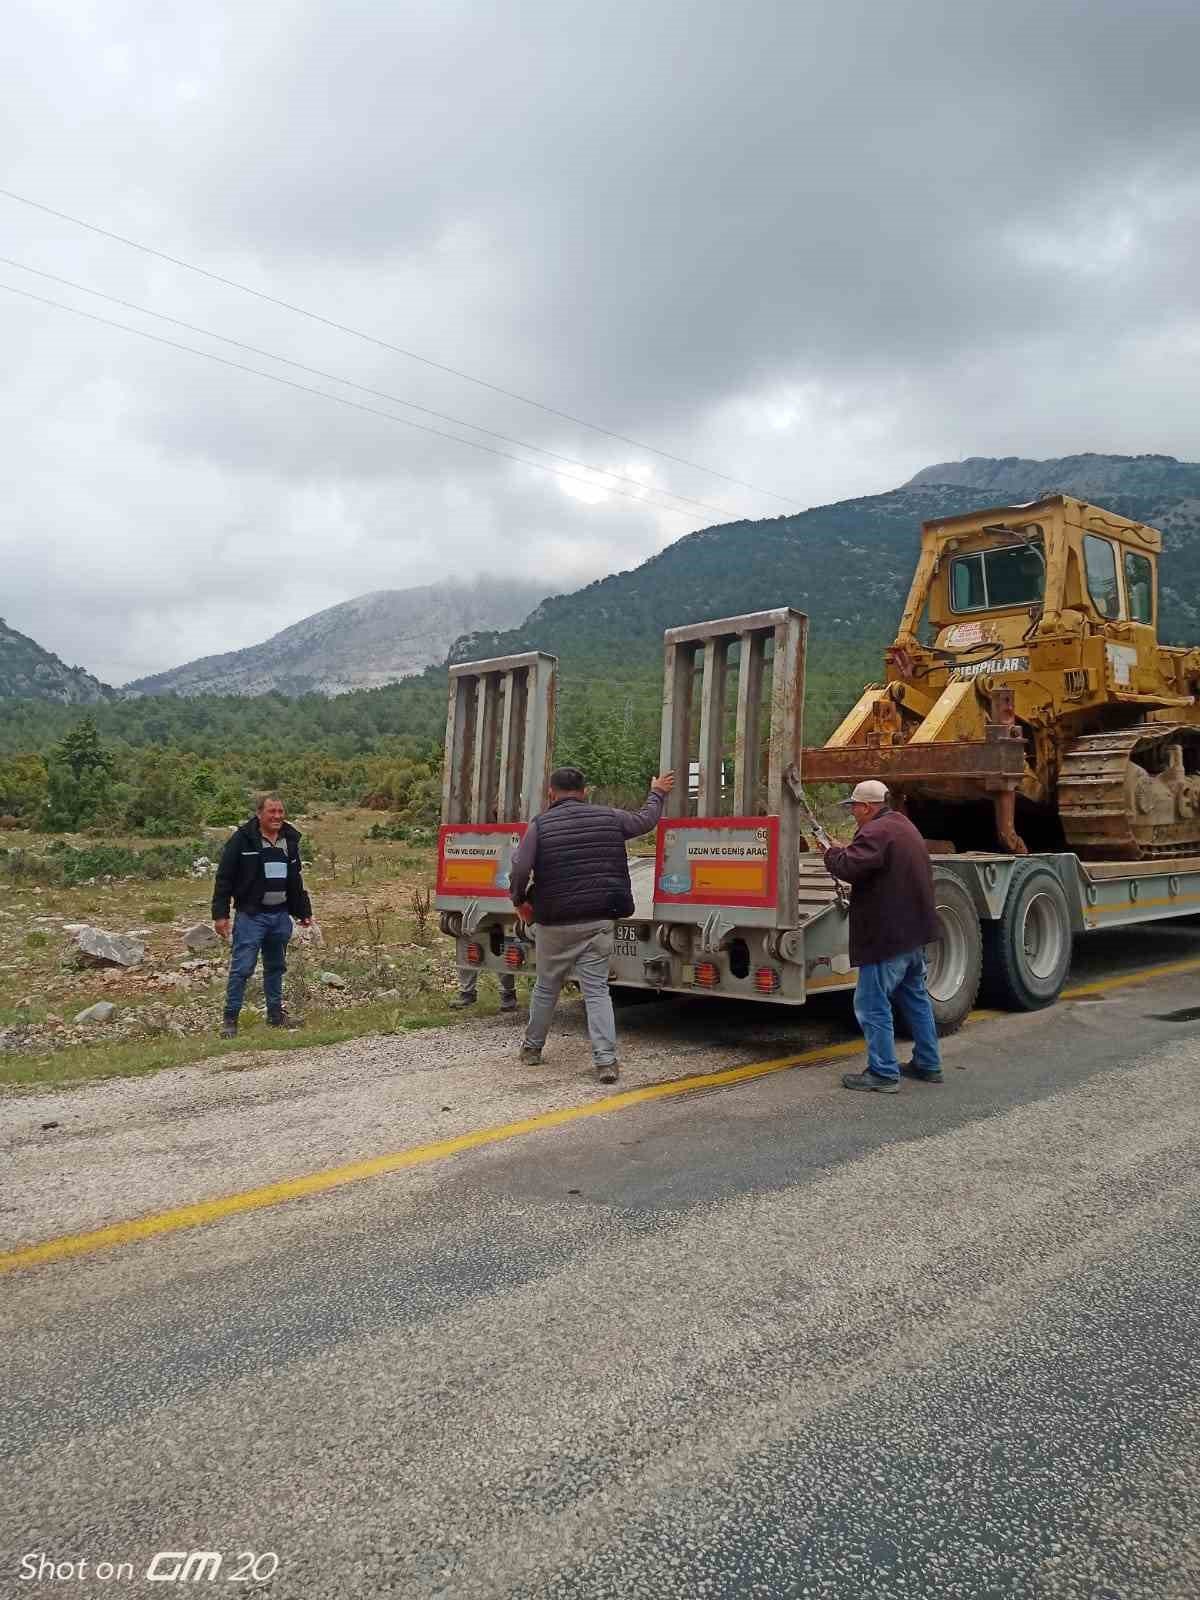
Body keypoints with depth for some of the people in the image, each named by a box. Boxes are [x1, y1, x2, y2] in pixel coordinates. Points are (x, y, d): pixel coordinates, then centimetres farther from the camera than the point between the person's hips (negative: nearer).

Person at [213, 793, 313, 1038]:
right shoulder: (243, 839, -9)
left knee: (276, 967, 15)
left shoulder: (290, 840, 10)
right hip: (251, 915, -6)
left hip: (281, 916, 6)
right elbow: (224, 878, -9)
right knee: (242, 967, -6)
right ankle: (230, 1019, 4)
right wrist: (220, 914, -13)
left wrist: (303, 912, 20)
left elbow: (296, 881, 20)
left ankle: (276, 1015, 26)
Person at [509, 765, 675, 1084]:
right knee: (597, 989, 2)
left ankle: (532, 1048, 32)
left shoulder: (540, 825, -5)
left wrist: (520, 901, 4)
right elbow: (646, 820, 19)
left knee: (546, 986, 16)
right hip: (598, 922, 1)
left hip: (554, 923, -1)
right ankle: (606, 1060, -7)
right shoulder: (608, 817, 3)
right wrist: (657, 793, 38)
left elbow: (519, 869, -14)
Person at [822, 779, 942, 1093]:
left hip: (887, 934, -10)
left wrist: (834, 852, -8)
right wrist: (846, 850, 11)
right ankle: (928, 1064, 27)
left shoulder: (876, 832, -19)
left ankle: (883, 1073, 1)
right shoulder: (904, 826, 15)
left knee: (872, 1003, -3)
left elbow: (847, 867, -28)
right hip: (913, 929, 10)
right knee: (915, 997, 19)